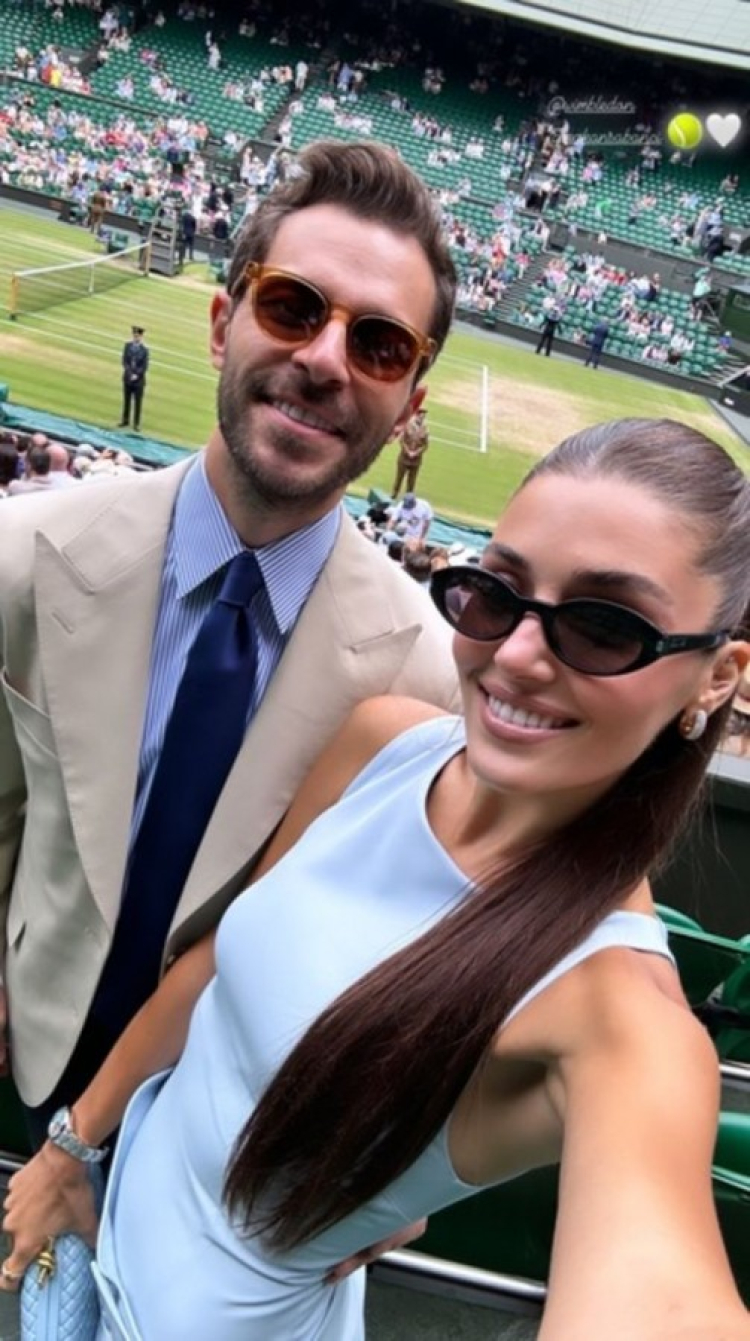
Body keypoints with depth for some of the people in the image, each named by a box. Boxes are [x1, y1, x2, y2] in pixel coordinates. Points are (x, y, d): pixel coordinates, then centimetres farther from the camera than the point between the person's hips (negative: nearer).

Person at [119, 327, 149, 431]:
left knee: (138, 402, 3)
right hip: (128, 377, 3)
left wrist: (136, 375, -15)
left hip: (139, 379, -3)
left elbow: (145, 366, -8)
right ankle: (125, 421, 25)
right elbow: (124, 361, -2)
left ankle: (136, 424, 10)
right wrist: (130, 373, -12)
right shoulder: (127, 346, -2)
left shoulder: (144, 349, -10)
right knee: (127, 400, 13)